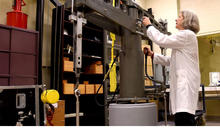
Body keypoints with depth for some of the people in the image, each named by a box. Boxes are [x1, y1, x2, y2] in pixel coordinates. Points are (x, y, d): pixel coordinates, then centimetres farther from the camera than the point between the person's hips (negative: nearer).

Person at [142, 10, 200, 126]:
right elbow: (170, 60, 26)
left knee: (183, 119, -19)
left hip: (185, 83, -10)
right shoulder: (184, 36, 28)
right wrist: (152, 55, 17)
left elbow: (162, 40, -13)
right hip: (181, 83, 10)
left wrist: (149, 25, 1)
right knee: (180, 119, 8)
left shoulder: (188, 34, -5)